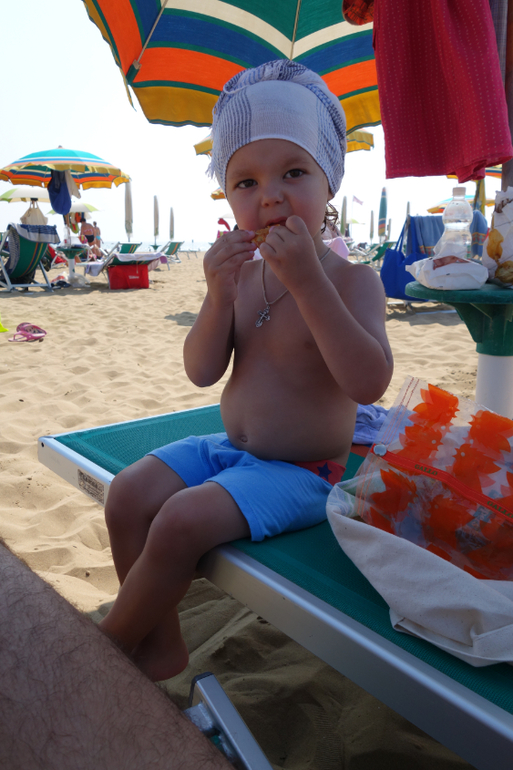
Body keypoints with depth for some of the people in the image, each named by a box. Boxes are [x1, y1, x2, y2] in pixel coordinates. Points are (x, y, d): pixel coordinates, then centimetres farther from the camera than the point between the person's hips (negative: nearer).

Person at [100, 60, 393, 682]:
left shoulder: (352, 280, -14)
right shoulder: (243, 275, 3)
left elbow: (368, 383, -30)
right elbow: (202, 372, -2)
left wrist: (307, 280, -34)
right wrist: (218, 295, -19)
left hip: (301, 471, -6)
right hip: (231, 447, 7)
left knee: (181, 522, -22)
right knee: (128, 495, -5)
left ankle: (111, 639, 7)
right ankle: (159, 645, 11)